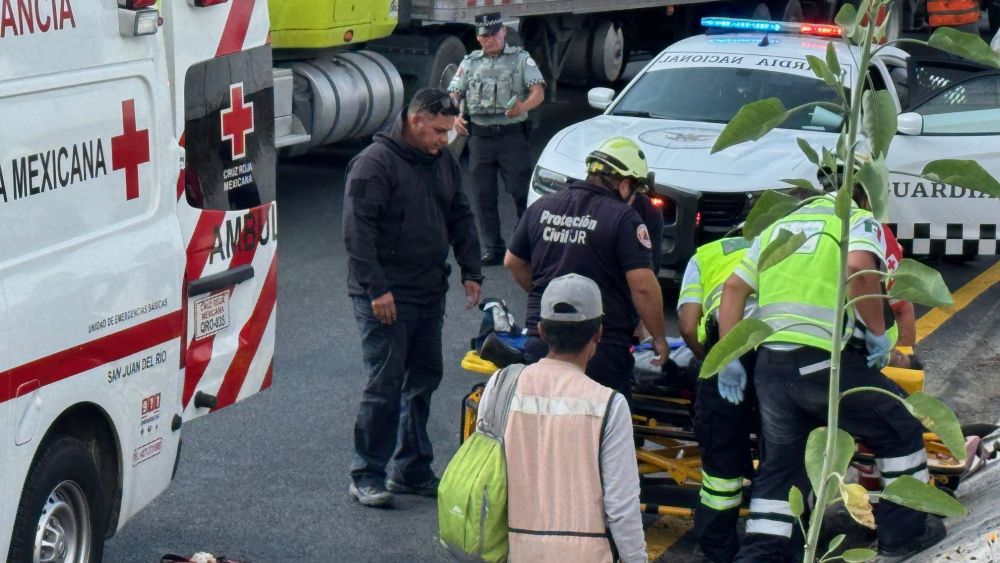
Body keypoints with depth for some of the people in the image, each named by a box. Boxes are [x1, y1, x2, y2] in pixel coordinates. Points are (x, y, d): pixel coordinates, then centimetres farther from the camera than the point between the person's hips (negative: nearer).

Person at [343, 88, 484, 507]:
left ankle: (412, 470, 23)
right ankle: (367, 476, 4)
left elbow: (460, 217, 20)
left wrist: (470, 270, 11)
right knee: (385, 385, -6)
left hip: (430, 295, 8)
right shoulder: (375, 162, -13)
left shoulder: (442, 160, 11)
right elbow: (357, 231, -18)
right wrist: (376, 288, -22)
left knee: (424, 379, 12)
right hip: (385, 298, -8)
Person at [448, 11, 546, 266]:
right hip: (480, 137, 3)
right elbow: (453, 95, 12)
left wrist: (523, 107, -29)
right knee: (484, 196, 5)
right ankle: (493, 249, 12)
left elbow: (538, 93, -7)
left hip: (512, 135, -3)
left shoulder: (521, 59, 4)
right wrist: (455, 118, -10)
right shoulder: (470, 63, 14)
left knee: (522, 192, -6)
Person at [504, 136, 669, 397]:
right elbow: (643, 286, -16)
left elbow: (513, 262, 18)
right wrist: (659, 339, -4)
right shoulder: (622, 218, -12)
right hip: (603, 347, -5)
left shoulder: (541, 207, 7)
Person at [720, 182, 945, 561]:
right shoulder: (860, 220, 2)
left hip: (769, 365, 6)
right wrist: (878, 331, -12)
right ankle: (904, 533, 23)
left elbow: (733, 288, 16)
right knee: (900, 428, 16)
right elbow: (858, 266, -21)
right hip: (826, 362, -6)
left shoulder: (778, 225, 21)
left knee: (782, 466, 18)